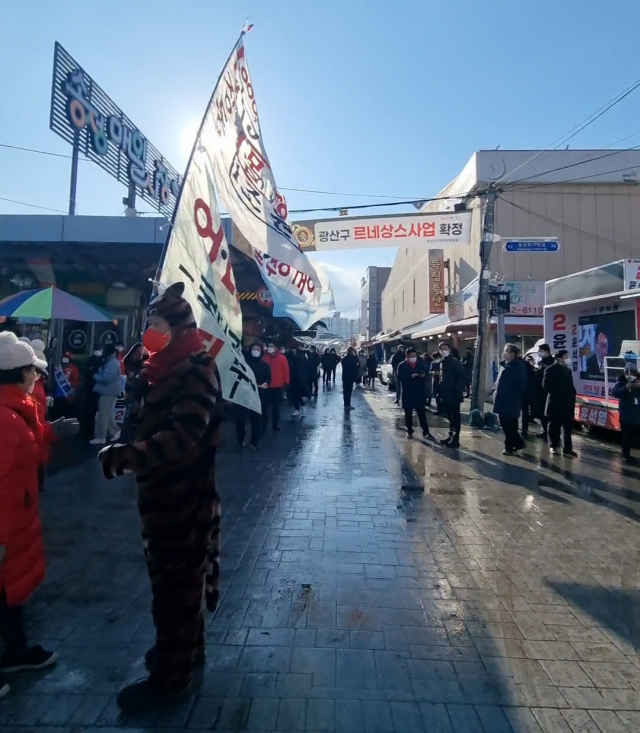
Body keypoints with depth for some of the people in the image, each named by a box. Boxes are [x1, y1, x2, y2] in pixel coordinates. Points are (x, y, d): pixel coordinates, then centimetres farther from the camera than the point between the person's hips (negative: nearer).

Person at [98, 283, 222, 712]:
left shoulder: (197, 368, -19)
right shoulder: (171, 365, 10)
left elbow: (182, 435, -31)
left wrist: (129, 455, -39)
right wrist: (138, 379, 5)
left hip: (183, 495, -9)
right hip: (164, 490, 9)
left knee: (175, 580, 7)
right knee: (174, 575, 23)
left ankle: (172, 675, 27)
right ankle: (187, 646, 44)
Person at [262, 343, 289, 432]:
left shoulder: (282, 358, -3)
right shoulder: (264, 358, 1)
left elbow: (286, 371, -2)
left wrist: (286, 383, -3)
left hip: (278, 386, -1)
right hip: (266, 386, 1)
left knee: (276, 407, 10)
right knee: (265, 406, 2)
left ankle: (275, 425, 20)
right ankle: (264, 424, 13)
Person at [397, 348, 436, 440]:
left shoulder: (421, 364, 8)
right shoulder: (402, 365, -2)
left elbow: (427, 374, 5)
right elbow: (400, 377, -14)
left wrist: (424, 375, -18)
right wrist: (410, 376, -26)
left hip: (420, 392, 2)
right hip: (408, 393, -2)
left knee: (422, 413, 5)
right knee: (408, 413, 8)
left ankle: (426, 432, 10)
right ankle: (409, 431, 21)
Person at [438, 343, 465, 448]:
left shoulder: (454, 361, -10)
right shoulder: (443, 362, 14)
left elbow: (461, 377, -17)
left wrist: (460, 391, -22)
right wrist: (441, 392, 14)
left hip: (454, 395, -8)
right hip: (446, 395, 8)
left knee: (455, 417, -1)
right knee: (450, 417, 16)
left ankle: (455, 439, 3)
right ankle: (451, 436, 27)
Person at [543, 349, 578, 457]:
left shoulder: (568, 369, 14)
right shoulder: (550, 370, -7)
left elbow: (569, 385, 18)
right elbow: (546, 385, -14)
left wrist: (572, 394, 1)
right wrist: (558, 395, -15)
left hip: (567, 402, 6)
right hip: (556, 403, -6)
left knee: (568, 426, 7)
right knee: (554, 426, 4)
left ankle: (567, 448, 12)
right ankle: (554, 447, 16)